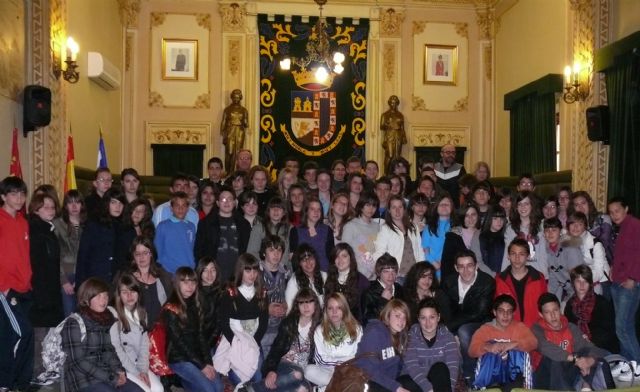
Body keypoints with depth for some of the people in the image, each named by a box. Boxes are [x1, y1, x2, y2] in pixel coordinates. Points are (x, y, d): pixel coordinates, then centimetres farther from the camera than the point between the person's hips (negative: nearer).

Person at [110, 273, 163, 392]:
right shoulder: (114, 315, -12)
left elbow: (144, 344, 6)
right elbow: (116, 348, -14)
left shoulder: (142, 313, 9)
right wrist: (135, 372, -15)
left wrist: (143, 369, -8)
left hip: (138, 364, 5)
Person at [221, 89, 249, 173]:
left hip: (240, 134, 1)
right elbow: (223, 123, 4)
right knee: (229, 153, -8)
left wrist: (245, 124, -15)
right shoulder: (227, 109, 7)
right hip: (230, 133, -1)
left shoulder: (244, 110, 10)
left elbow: (246, 124, 10)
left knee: (238, 154, -3)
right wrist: (223, 137, -3)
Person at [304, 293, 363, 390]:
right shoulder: (319, 330, 2)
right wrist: (347, 360, -9)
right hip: (327, 371, 1)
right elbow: (321, 359, -3)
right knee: (309, 370, -29)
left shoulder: (356, 328, 1)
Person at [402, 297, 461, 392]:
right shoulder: (411, 336, -7)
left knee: (440, 367, -29)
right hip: (414, 380, -1)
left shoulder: (448, 337, -4)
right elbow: (412, 366, -21)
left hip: (438, 381, 1)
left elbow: (453, 367, -17)